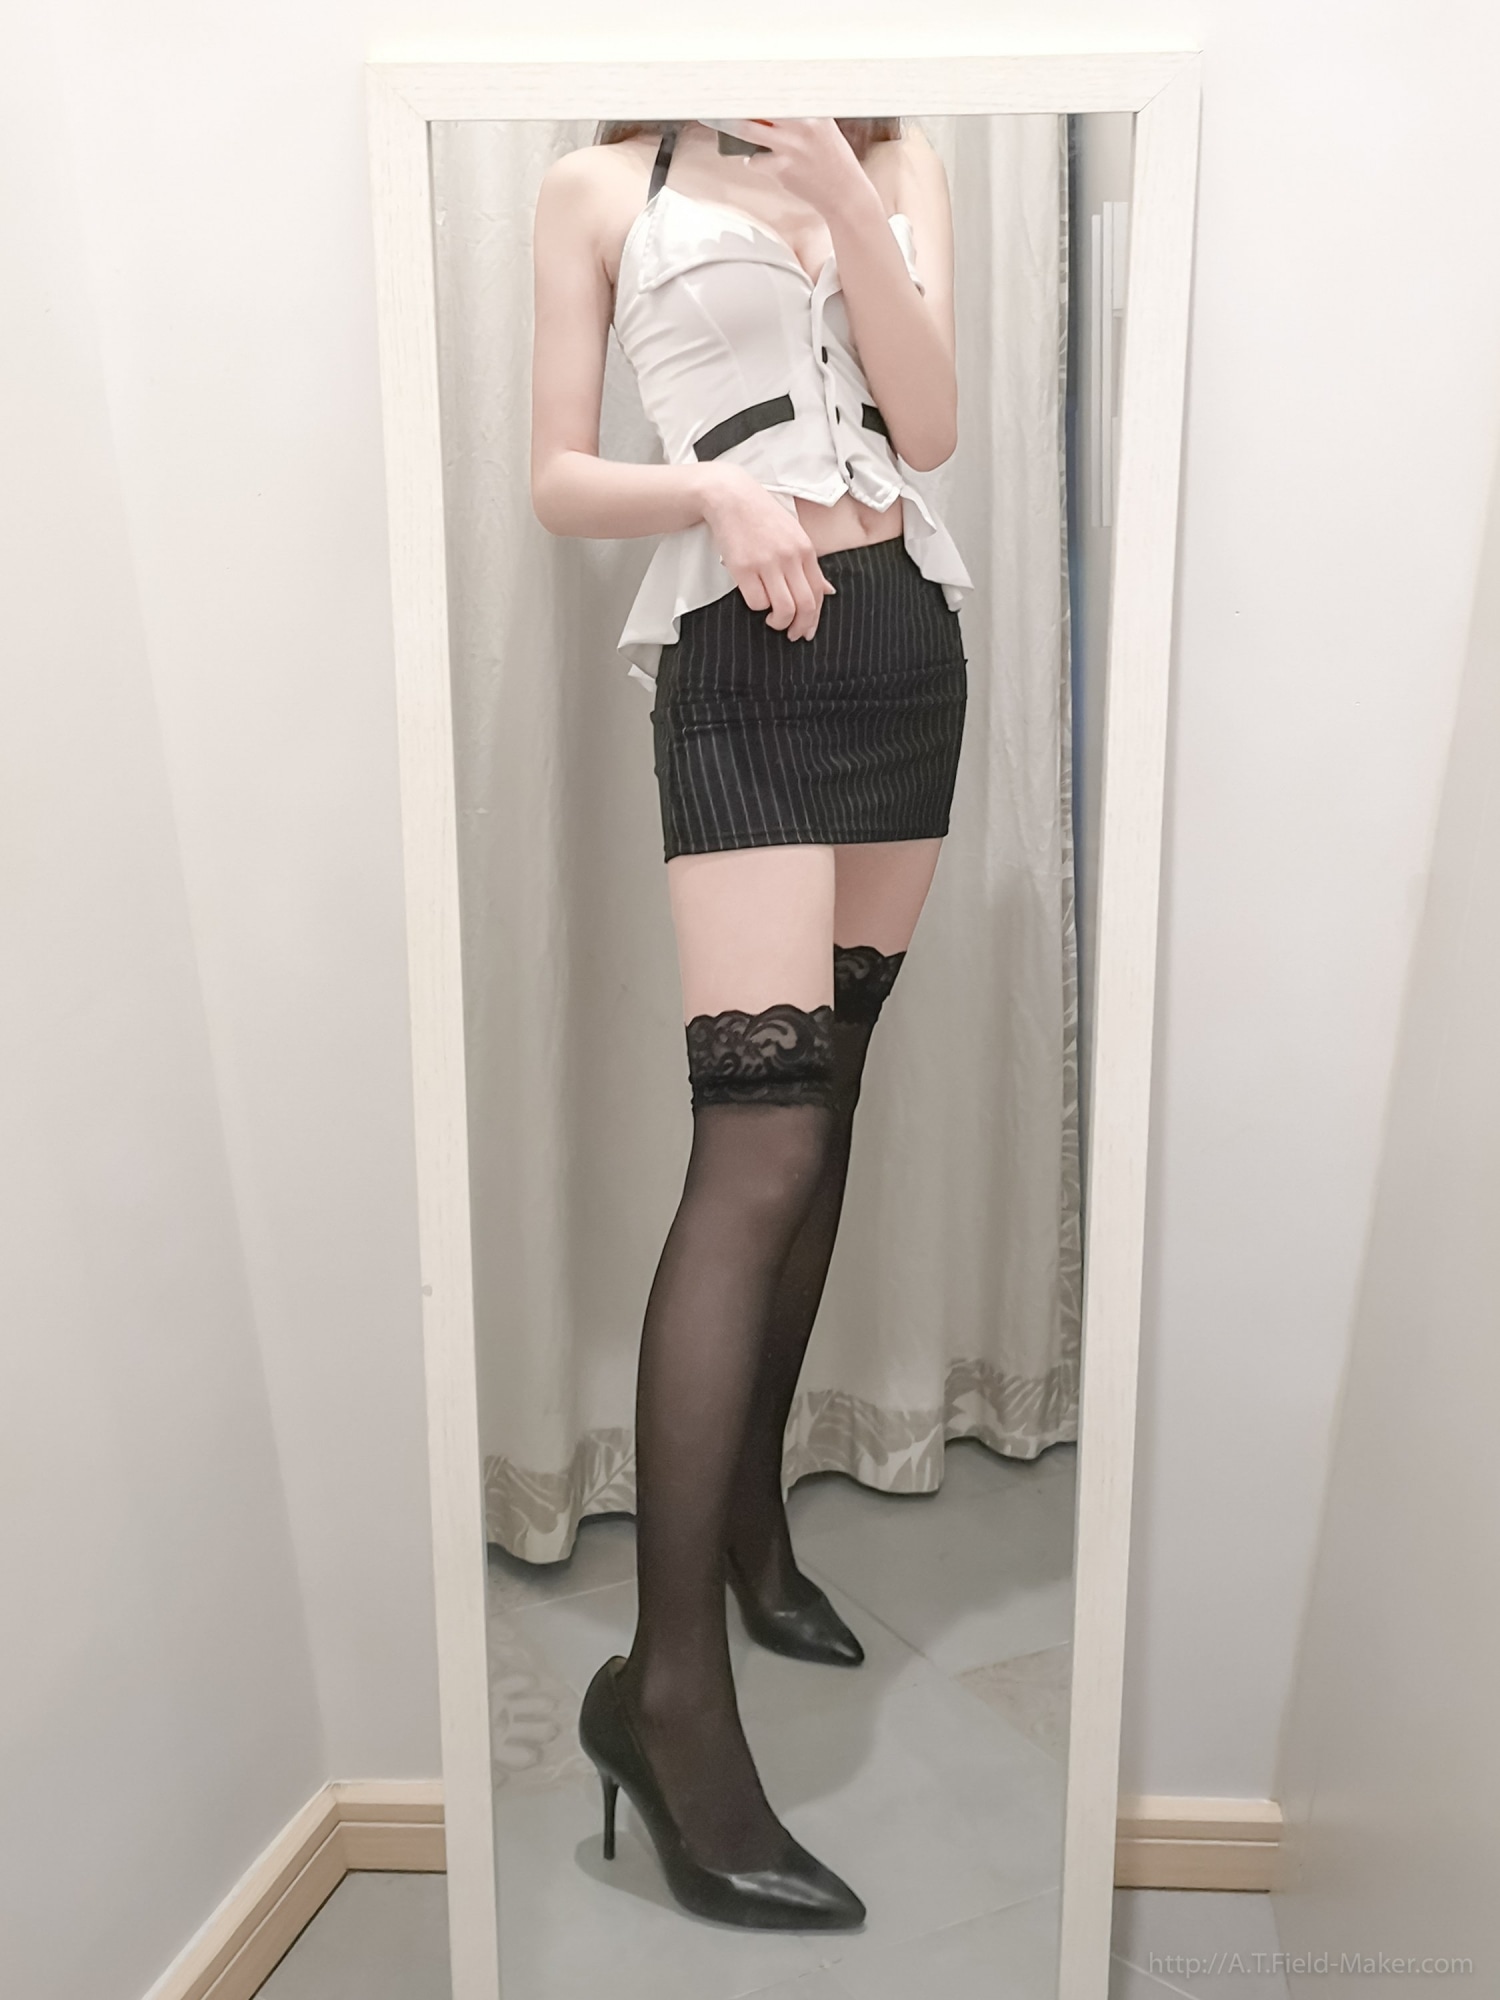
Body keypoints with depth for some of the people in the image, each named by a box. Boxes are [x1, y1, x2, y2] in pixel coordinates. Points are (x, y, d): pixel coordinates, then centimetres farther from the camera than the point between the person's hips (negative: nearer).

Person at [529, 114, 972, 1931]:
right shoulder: (600, 187, 9)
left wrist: (838, 189, -6)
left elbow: (928, 427, 2)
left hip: (907, 646, 5)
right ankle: (668, 1685, -11)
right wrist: (716, 489, -15)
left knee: (825, 1106, 6)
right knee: (756, 1140, -17)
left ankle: (748, 1515, 22)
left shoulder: (900, 164, 18)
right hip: (737, 661, -5)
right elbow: (558, 481, 3)